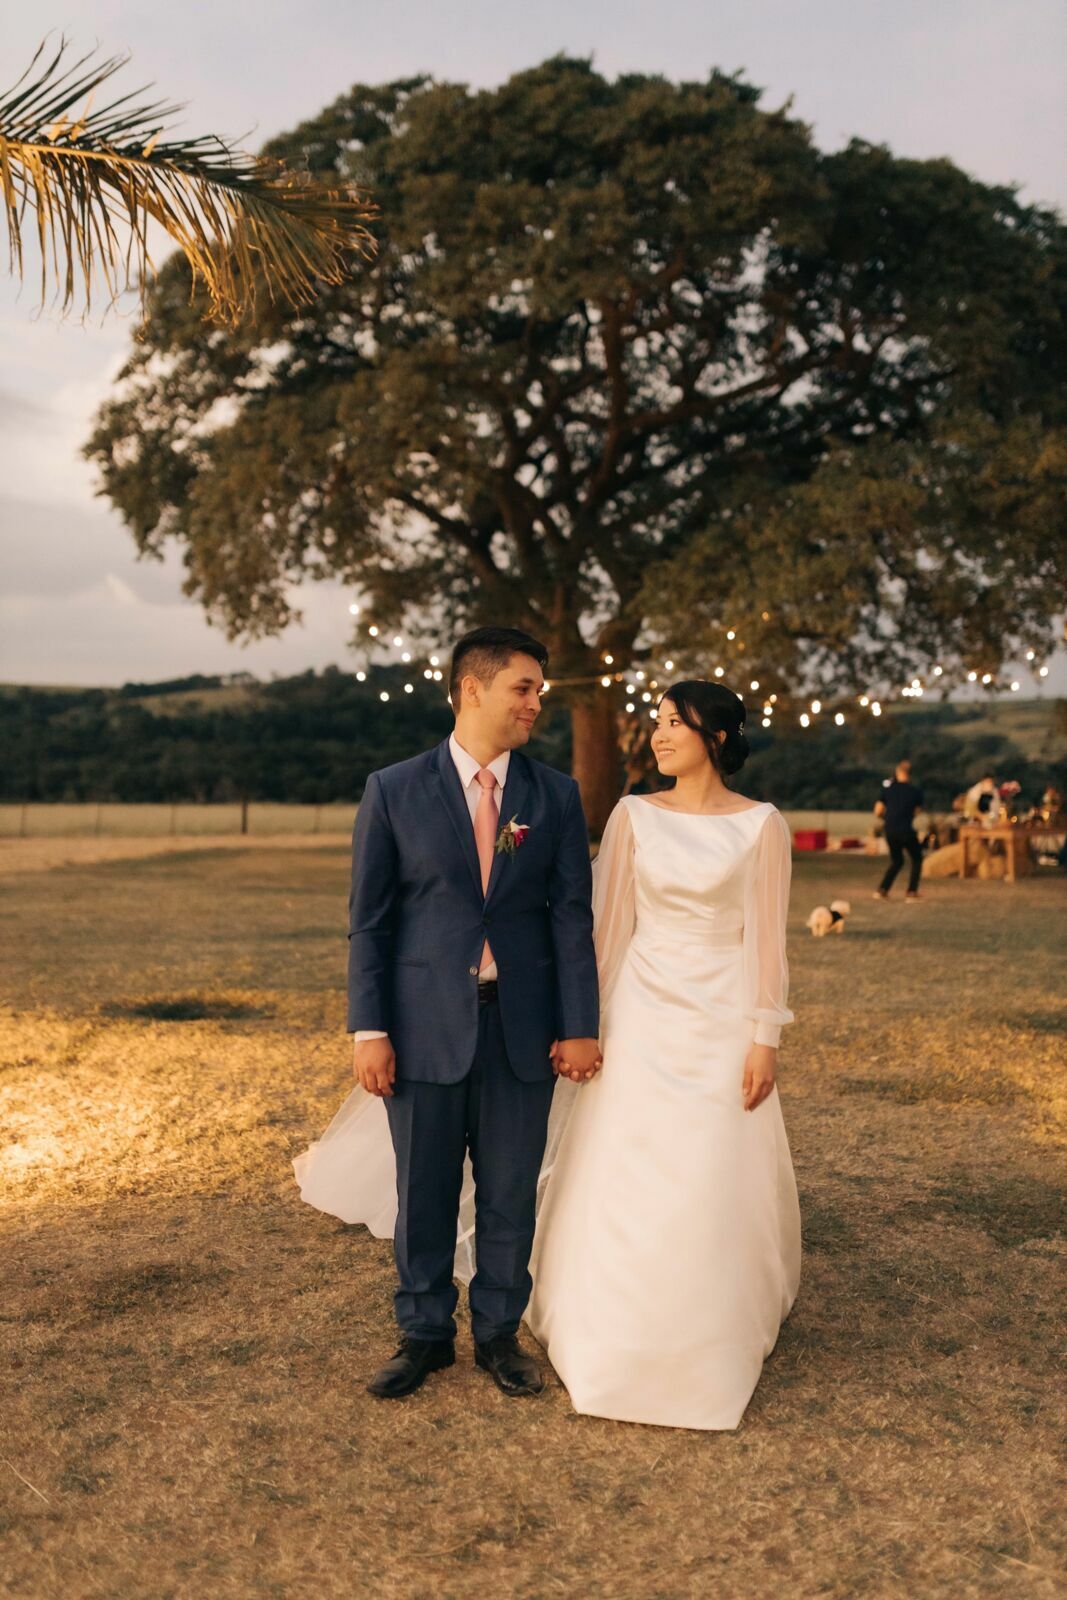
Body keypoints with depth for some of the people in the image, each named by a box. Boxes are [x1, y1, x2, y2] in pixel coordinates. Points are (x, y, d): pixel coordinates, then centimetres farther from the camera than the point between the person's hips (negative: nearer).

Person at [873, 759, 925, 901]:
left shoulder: (888, 789, 2)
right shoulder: (916, 792, -2)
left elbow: (877, 812, 2)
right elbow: (915, 812, 4)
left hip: (890, 830, 3)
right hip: (906, 830, -3)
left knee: (896, 861, 21)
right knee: (917, 859, 16)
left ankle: (882, 890, 8)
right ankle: (912, 892, 8)